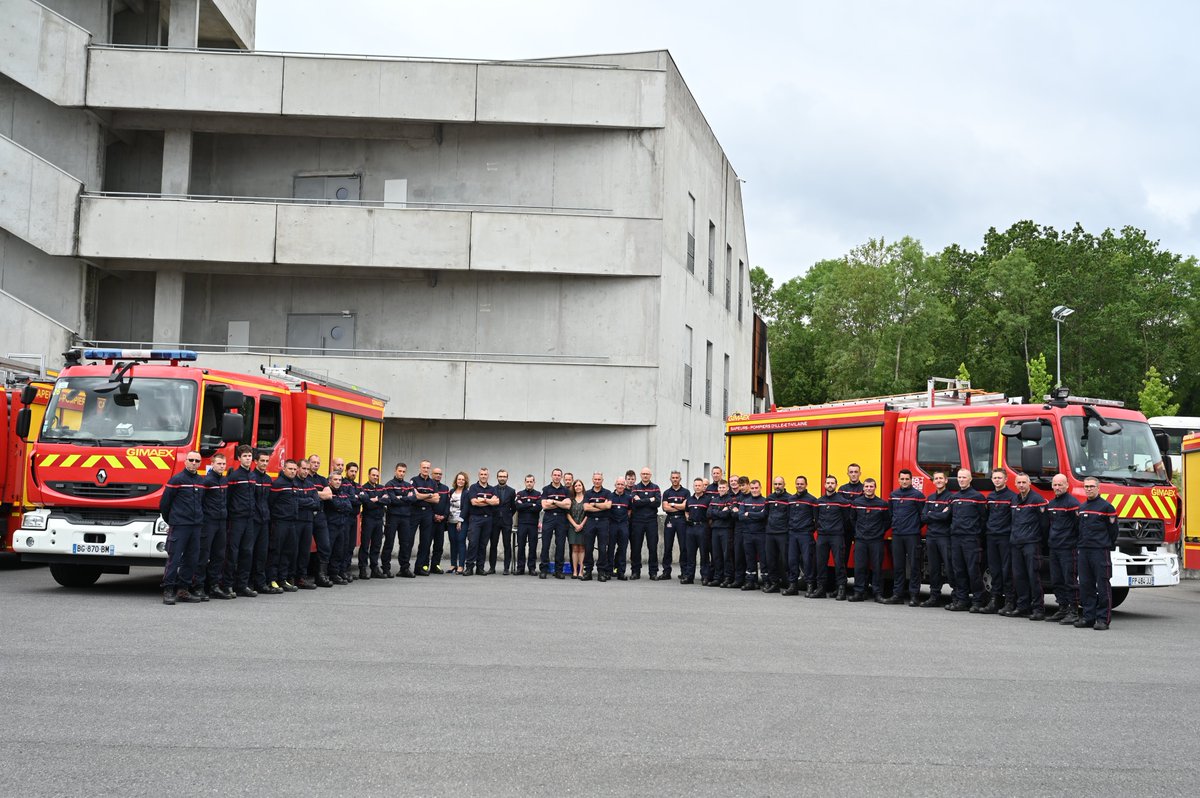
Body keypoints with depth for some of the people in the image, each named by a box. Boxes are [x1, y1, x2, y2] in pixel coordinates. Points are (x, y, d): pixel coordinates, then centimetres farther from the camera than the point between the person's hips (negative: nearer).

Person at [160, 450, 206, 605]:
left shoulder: (202, 481, 13)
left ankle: (182, 590, 12)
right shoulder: (176, 480, -4)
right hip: (179, 526, -6)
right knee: (174, 558, -8)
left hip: (196, 526, 6)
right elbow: (164, 503, 0)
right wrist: (170, 520, 7)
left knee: (191, 559, 6)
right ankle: (168, 591, -5)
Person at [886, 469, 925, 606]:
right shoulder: (893, 495, 13)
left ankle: (914, 596, -2)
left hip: (912, 536, -5)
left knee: (914, 566, -4)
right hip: (897, 535, 5)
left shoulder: (917, 495, -4)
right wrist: (894, 525, 14)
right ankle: (897, 595, 12)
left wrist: (915, 526, -3)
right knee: (897, 566, 7)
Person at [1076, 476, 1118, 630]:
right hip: (1083, 551, 6)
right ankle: (1088, 616, 12)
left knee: (1103, 586, -4)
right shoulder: (1081, 507, 17)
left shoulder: (1106, 507, -2)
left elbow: (1112, 530, -1)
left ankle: (1103, 619, -3)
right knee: (1085, 585, 6)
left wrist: (1107, 546, 2)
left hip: (1100, 551, -6)